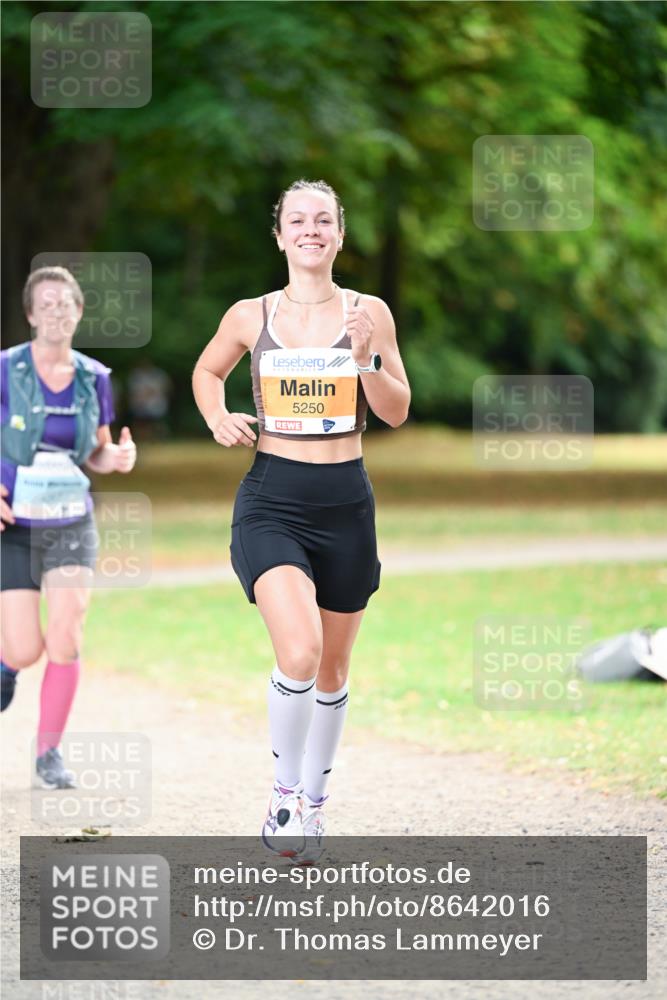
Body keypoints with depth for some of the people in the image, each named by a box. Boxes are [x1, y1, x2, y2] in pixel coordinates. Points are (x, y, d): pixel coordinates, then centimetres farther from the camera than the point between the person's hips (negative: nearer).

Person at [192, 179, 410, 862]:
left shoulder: (369, 314, 2)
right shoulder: (249, 317, 1)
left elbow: (397, 413, 2)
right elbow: (206, 371, 20)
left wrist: (366, 361, -15)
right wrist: (218, 418, 0)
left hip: (345, 503, 2)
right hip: (271, 502, -2)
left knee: (332, 666, 13)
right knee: (299, 652, -23)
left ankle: (313, 798, 33)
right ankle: (283, 788, -4)